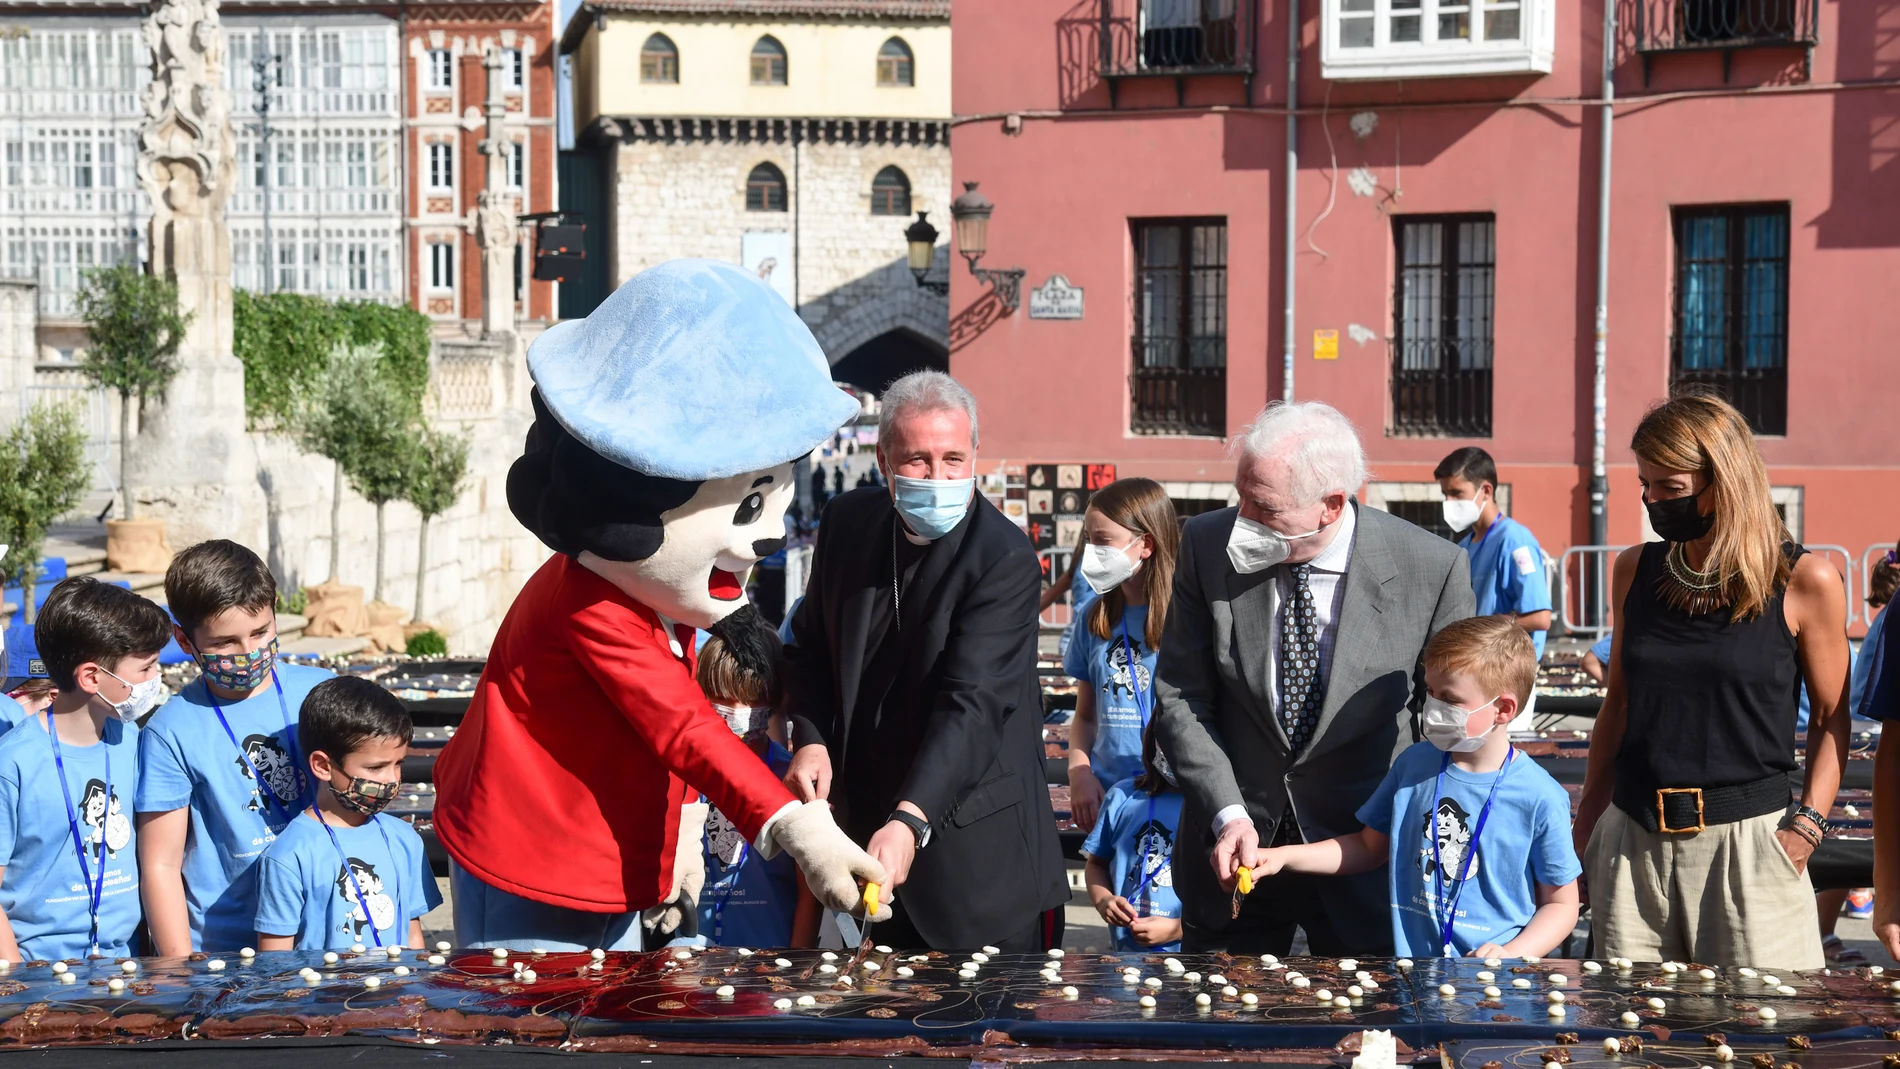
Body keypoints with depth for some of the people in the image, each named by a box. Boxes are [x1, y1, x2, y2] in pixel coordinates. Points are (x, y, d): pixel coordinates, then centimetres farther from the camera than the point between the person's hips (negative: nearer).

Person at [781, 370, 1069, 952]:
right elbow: (811, 643, 14)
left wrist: (911, 821, -38)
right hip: (870, 815, 5)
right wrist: (810, 738, -4)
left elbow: (971, 703, -27)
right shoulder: (847, 521, 1)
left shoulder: (1005, 559, -18)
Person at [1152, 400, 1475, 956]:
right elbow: (1180, 697, -5)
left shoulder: (1431, 569, -15)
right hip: (1234, 846, 2)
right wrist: (1227, 814, -16)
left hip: (1367, 848, -2)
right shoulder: (1209, 545, -10)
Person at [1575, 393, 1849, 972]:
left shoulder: (1804, 581, -4)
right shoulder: (1635, 569, 7)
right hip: (1632, 842, 4)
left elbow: (1830, 717, 1)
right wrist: (1583, 830, 15)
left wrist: (1807, 826, -11)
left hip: (1747, 840, -3)